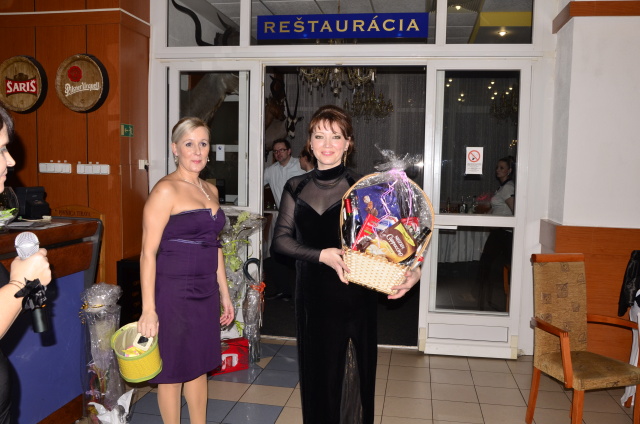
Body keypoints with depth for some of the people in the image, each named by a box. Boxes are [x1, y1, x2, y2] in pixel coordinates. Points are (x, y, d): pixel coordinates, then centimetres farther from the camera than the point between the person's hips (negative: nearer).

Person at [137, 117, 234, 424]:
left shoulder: (210, 190, 10)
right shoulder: (165, 190, -12)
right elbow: (148, 253, -15)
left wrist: (224, 293, 17)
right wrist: (149, 309, -19)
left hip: (205, 291, 7)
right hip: (173, 291, -7)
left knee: (199, 364, 18)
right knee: (174, 369, 8)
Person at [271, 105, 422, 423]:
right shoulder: (296, 188, 4)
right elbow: (280, 238, -4)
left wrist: (412, 271, -26)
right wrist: (322, 255, -19)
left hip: (355, 295, -3)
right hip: (312, 295, 3)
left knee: (352, 374, 7)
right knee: (316, 372, 15)